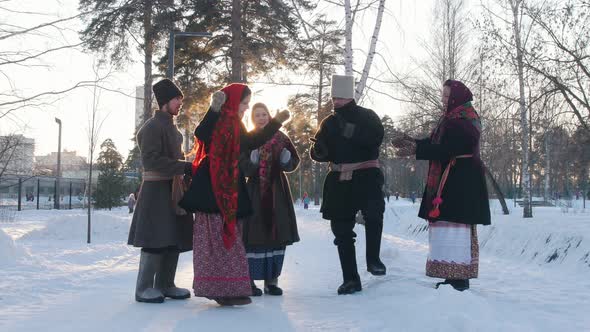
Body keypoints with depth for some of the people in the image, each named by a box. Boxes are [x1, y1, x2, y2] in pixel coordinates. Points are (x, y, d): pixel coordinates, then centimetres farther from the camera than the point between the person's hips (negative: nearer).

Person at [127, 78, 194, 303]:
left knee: (175, 239, 9)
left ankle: (165, 285, 17)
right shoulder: (153, 126, -10)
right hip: (156, 189, -9)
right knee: (156, 240, -7)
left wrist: (188, 167, 9)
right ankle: (144, 288, 1)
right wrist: (183, 167, -20)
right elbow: (151, 160, -18)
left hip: (173, 189, 9)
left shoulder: (171, 127, 19)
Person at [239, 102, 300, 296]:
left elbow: (293, 163, 4)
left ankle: (271, 280, 12)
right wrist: (253, 159, -26)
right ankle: (249, 280, 2)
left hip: (277, 193, 3)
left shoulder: (280, 138, 6)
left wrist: (286, 159, -18)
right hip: (253, 193, -3)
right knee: (254, 236, -6)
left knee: (277, 236, 3)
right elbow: (241, 169, -8)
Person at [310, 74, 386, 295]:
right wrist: (320, 150, -13)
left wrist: (351, 131, -25)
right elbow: (318, 154, 10)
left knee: (373, 212, -31)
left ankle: (373, 259, -14)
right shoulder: (329, 123, 13)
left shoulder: (367, 117, 2)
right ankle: (351, 280, 13)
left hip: (366, 176, -4)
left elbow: (376, 138, -17)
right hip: (339, 181, 4)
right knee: (341, 229, 4)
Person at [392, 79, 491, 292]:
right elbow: (434, 142, 16)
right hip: (449, 180, 10)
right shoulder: (453, 118, 19)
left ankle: (460, 279, -9)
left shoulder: (464, 120, -12)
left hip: (461, 181, -10)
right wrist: (410, 141, 3)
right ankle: (455, 276, 14)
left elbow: (447, 149, -21)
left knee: (454, 225, -11)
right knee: (448, 225, 9)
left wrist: (416, 150, -23)